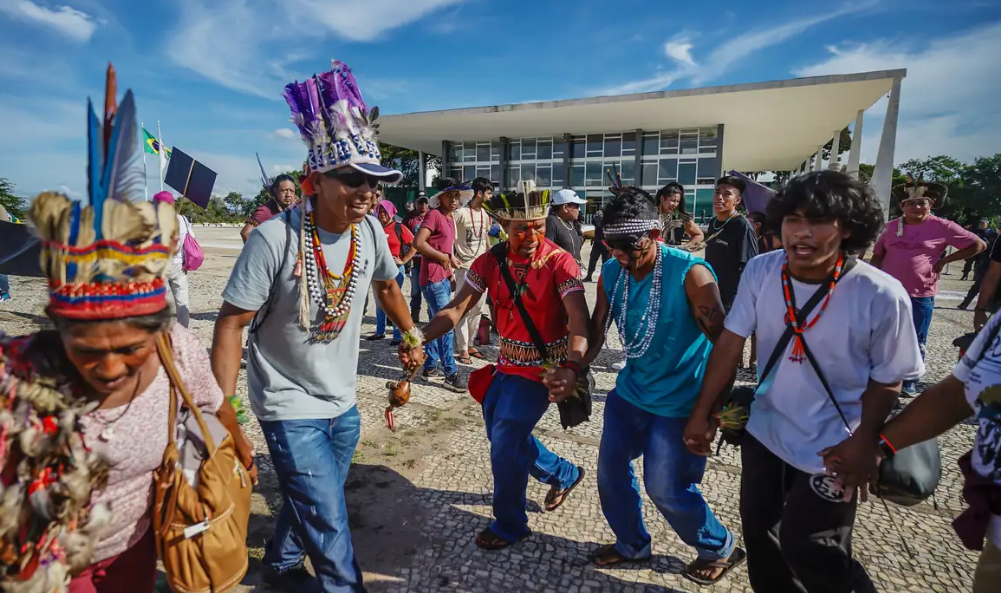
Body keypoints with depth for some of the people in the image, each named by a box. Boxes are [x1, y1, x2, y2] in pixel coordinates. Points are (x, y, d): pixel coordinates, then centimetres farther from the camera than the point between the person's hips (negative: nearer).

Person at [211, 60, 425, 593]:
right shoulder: (275, 238, -23)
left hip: (344, 404, 6)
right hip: (290, 409, -6)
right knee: (330, 523, -2)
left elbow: (386, 285, 14)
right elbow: (231, 324, -17)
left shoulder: (370, 231, -6)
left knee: (312, 503, 25)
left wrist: (410, 336, 21)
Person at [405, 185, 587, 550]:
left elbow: (579, 322, -29)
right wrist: (420, 338, -27)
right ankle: (563, 474, 44)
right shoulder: (490, 261, -6)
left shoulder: (559, 263, -20)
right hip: (507, 363, 6)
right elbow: (457, 308, -11)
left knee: (505, 445, -2)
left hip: (541, 367, -6)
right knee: (503, 436, 19)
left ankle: (509, 525, 24)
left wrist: (570, 367, -48)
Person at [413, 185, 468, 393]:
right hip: (433, 279, -9)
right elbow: (418, 242, -22)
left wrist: (450, 272, 13)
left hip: (443, 279, 9)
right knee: (446, 325, -7)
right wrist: (445, 258, -15)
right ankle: (451, 374, 0)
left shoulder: (449, 218, 15)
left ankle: (430, 366, 26)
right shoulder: (434, 214, -12)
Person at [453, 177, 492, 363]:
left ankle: (470, 344, 23)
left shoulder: (485, 213, 10)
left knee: (479, 308, 11)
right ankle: (462, 348, 7)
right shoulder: (461, 213, -12)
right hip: (465, 267, -7)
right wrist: (452, 257, -14)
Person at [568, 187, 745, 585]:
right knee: (610, 471, 13)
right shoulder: (611, 272, -6)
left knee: (666, 488, 3)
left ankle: (719, 548, 33)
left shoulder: (689, 273, -23)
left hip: (679, 401, -6)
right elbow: (597, 332, 0)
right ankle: (632, 544, 39)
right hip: (630, 391, 6)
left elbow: (723, 342, -21)